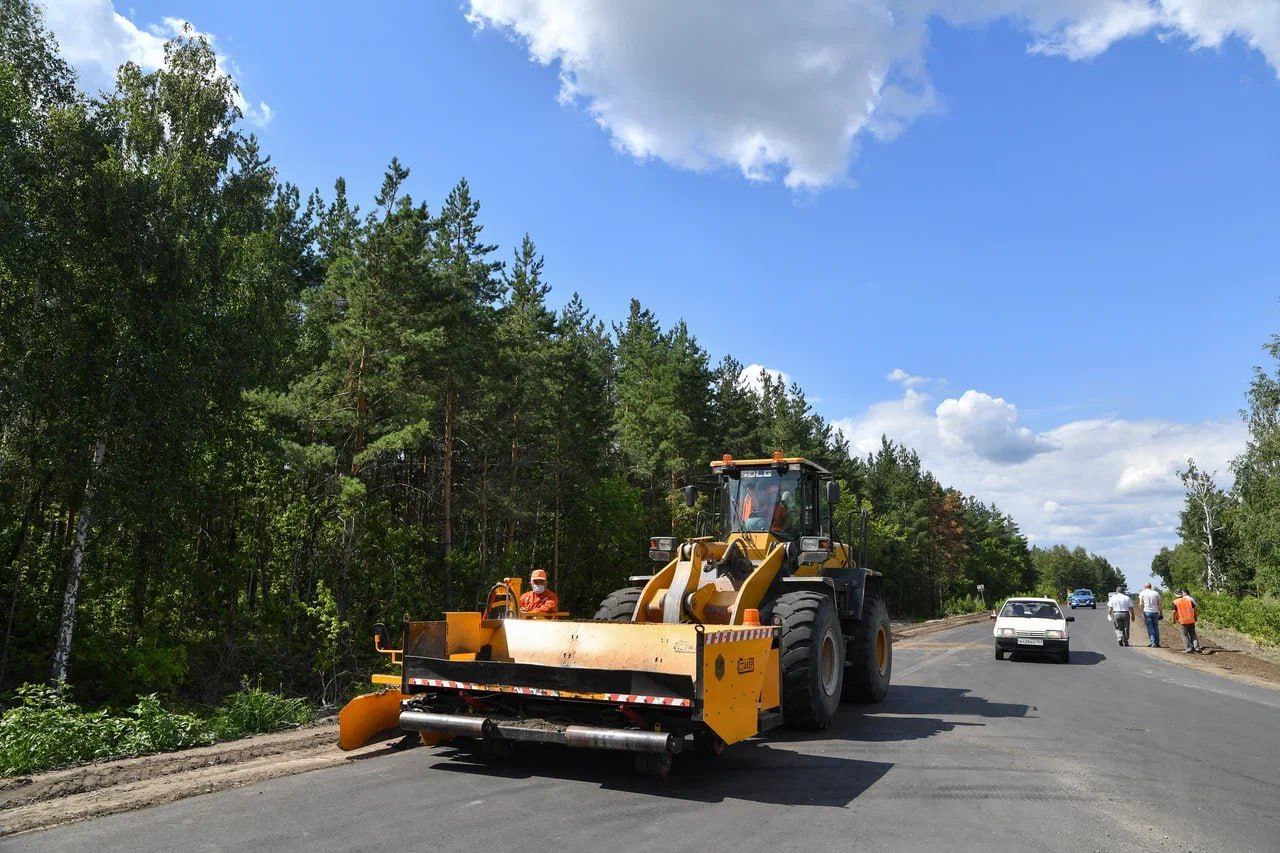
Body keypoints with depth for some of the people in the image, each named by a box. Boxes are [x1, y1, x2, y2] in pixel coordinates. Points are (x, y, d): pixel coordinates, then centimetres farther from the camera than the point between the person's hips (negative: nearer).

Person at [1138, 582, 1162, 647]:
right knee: (1156, 628, 11)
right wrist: (1160, 614, 11)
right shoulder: (1156, 593, 11)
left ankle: (1153, 643, -5)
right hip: (1155, 612, 2)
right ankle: (1157, 643, 13)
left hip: (1147, 612, -2)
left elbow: (1141, 604, -5)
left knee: (1150, 628, 0)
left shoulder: (1142, 593, 4)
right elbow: (1159, 604, 7)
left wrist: (1142, 613, -2)